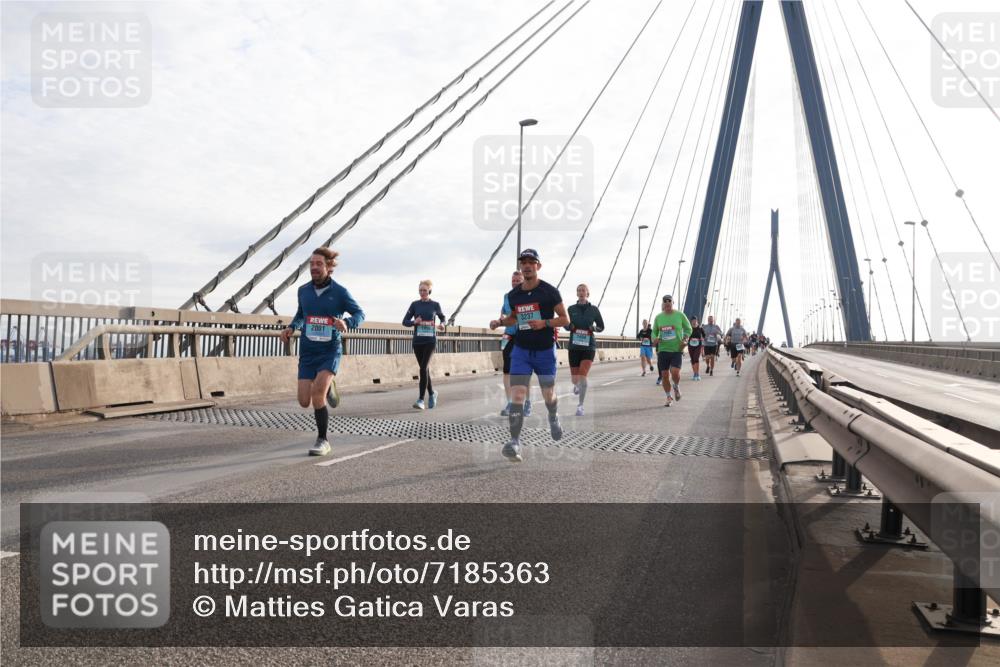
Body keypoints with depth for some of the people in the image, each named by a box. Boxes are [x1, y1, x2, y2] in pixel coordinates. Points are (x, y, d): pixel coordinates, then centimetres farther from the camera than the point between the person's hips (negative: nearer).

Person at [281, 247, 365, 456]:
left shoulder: (340, 292, -8)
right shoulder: (303, 290, 4)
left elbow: (360, 314, 0)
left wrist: (347, 323, -21)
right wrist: (291, 328, 3)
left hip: (330, 350, -4)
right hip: (307, 352, 4)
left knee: (317, 392, -24)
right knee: (304, 401, -2)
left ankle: (323, 441, -4)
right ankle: (328, 386, 35)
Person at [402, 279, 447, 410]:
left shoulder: (435, 305, 3)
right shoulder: (415, 304, 5)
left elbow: (442, 317, 21)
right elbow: (405, 321, 3)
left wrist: (442, 324, -1)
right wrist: (415, 322, -18)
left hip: (430, 341, -3)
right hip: (417, 341, 3)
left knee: (423, 368, -16)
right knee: (424, 369, 11)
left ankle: (421, 399, -15)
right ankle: (431, 393, 33)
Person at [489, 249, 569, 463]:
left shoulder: (549, 291, -8)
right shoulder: (513, 295, 4)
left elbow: (565, 319, -5)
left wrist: (545, 323, -22)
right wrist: (500, 322, 1)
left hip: (545, 351, -2)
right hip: (521, 350, 2)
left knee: (548, 395, 12)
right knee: (517, 396, -11)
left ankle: (553, 418, 46)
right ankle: (515, 442, -11)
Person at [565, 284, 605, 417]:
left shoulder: (593, 309, 1)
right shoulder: (571, 309, 3)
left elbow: (601, 327, 10)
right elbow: (566, 325, 11)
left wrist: (594, 328, -11)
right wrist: (570, 326, -11)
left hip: (588, 347, -2)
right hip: (574, 347, 2)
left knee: (583, 376, -15)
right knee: (575, 378, 7)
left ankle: (580, 405, -6)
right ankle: (576, 385, 46)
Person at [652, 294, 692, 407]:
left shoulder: (680, 315, -1)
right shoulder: (658, 317, 5)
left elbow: (688, 329, 10)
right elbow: (654, 332, 16)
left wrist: (685, 339, -7)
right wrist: (655, 339, -6)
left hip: (677, 350, -2)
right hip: (663, 350, 2)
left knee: (675, 372, -18)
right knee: (665, 375, 1)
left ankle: (676, 387, 16)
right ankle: (668, 398, 19)